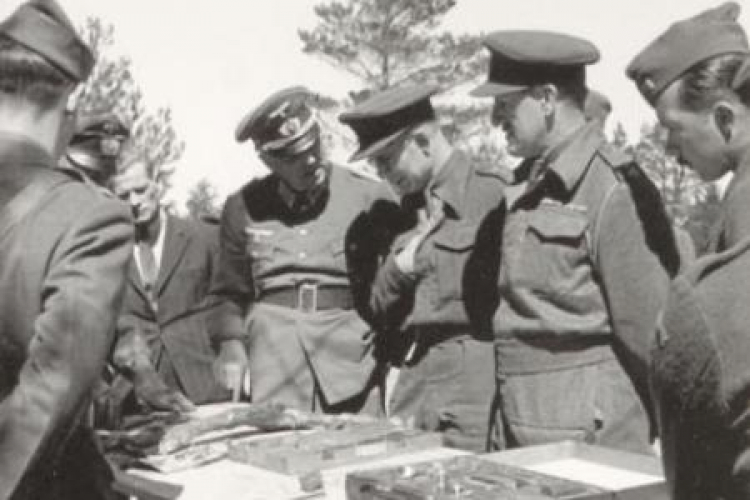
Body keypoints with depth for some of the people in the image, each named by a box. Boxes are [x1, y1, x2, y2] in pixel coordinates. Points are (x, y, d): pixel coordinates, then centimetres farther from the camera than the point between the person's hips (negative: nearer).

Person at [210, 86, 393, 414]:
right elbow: (231, 292, 17)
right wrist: (231, 344, 3)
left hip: (350, 354, -1)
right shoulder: (242, 208, 9)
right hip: (272, 358, 1)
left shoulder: (367, 197, 3)